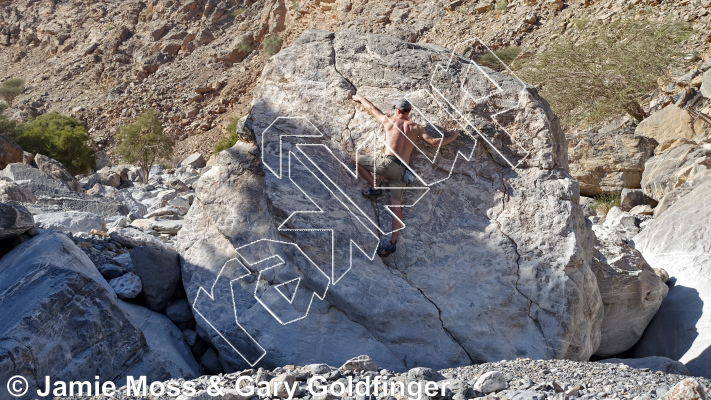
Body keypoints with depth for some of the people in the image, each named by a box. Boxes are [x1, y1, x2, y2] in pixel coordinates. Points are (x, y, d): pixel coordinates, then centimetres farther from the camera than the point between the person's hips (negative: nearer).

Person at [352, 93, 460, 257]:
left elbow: (371, 108, 25)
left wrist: (360, 98, 44)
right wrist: (452, 137, 25)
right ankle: (393, 242, -4)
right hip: (402, 170, 4)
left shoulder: (389, 121, 10)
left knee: (357, 159, 17)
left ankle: (374, 187, 9)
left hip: (387, 163, -3)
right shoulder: (416, 128, 14)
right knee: (396, 206, 2)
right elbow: (434, 142, 8)